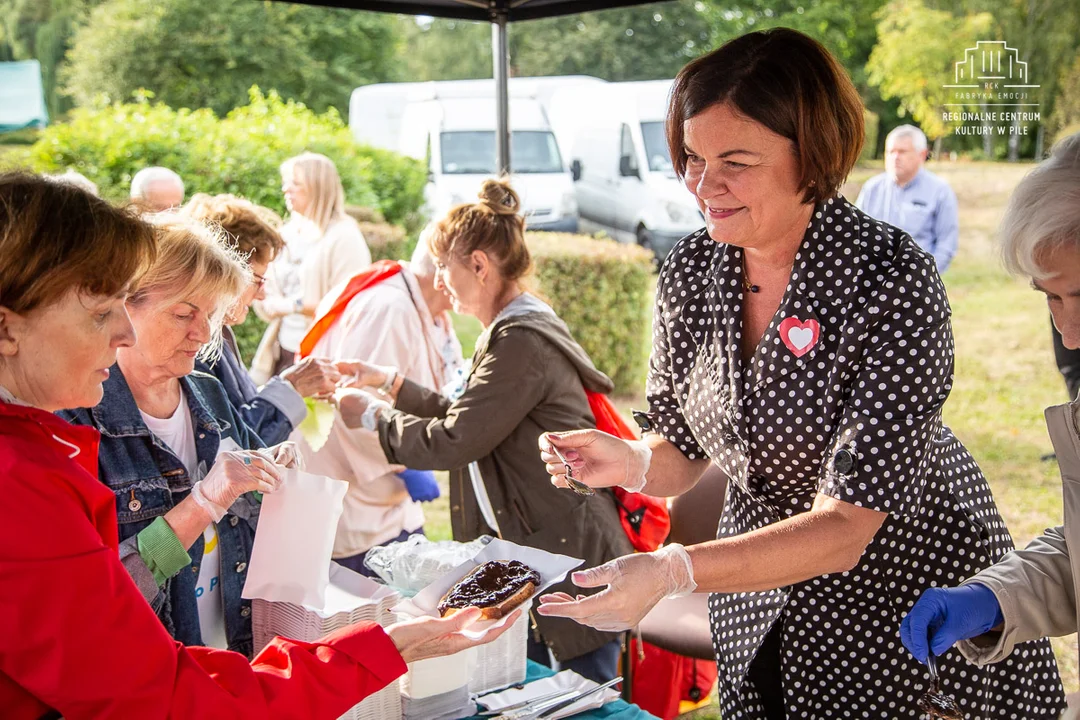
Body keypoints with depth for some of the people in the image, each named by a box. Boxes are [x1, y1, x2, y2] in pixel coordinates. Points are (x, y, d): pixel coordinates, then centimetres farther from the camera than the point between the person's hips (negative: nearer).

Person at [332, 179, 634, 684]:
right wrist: (390, 383, 18)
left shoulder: (521, 343, -21)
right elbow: (467, 415, 20)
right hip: (531, 551, 10)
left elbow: (450, 442, -20)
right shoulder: (517, 330, 12)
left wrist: (372, 415, -5)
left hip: (572, 561, -10)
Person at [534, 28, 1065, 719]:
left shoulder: (892, 279, -27)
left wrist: (672, 570, -42)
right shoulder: (690, 269, -10)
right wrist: (629, 462, -23)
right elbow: (683, 454, -1)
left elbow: (846, 526, -30)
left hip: (913, 592, -4)